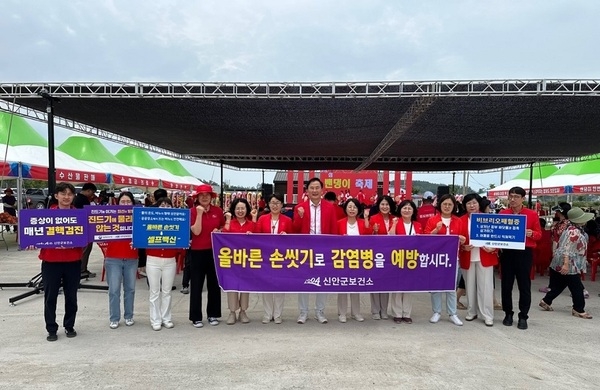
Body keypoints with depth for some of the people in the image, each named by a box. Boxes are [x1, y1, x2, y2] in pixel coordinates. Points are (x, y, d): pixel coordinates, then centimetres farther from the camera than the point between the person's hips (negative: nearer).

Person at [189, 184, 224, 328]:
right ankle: (196, 317, 15)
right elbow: (196, 231, -16)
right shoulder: (193, 211, -5)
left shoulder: (218, 211, 3)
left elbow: (224, 228, 14)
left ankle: (213, 314, 24)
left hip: (214, 251, 3)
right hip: (198, 252, -3)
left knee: (214, 284, 11)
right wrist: (199, 213, -20)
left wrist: (219, 231, -7)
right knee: (196, 285, 4)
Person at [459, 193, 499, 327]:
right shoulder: (461, 220, 1)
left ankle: (487, 316, 10)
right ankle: (471, 312, 25)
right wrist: (463, 247, -17)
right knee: (470, 286, 11)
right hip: (467, 258, 1)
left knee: (485, 287, 2)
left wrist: (493, 248, -15)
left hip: (485, 257, -1)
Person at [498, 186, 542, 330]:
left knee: (524, 285, 3)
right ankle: (508, 314, 20)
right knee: (506, 284, 7)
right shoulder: (502, 213, 4)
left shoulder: (532, 214, -1)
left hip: (524, 253, -2)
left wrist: (531, 234, -18)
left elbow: (539, 234, 3)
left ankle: (523, 316, 14)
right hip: (506, 252, 2)